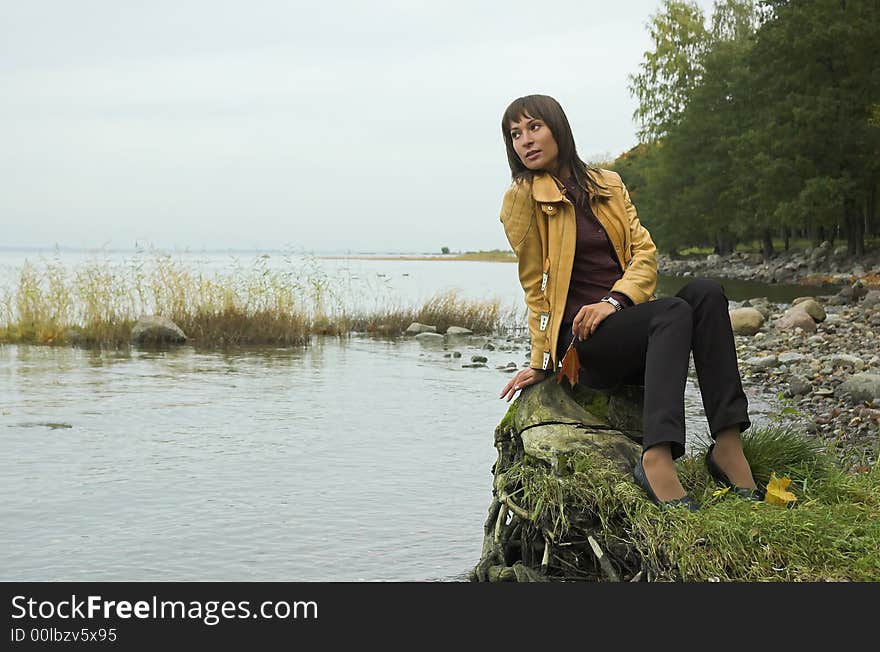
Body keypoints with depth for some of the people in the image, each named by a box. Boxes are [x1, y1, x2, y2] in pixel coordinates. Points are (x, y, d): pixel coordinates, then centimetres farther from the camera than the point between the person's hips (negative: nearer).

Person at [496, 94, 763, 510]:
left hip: (625, 318, 5)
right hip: (581, 340, -5)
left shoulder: (608, 184, 14)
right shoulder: (522, 197, 1)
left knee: (705, 292, -25)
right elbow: (535, 286, 2)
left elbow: (646, 251, 5)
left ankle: (728, 446, -32)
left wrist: (614, 300, -13)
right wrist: (540, 361, 1)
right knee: (674, 312, -32)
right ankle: (657, 459, -48)